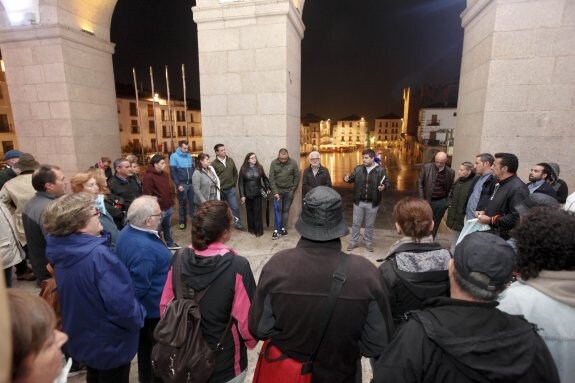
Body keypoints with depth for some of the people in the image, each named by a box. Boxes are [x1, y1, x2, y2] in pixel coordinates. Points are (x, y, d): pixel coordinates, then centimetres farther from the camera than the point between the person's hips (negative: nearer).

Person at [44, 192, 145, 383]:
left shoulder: (62, 249, -8)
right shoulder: (98, 255, -35)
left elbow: (77, 295, 7)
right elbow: (121, 303, -33)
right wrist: (138, 318, -14)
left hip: (81, 336, 8)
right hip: (109, 342, -7)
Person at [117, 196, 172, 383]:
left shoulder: (127, 232, -6)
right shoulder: (144, 248, -37)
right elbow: (139, 287, -30)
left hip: (143, 305, 9)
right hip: (155, 307, -9)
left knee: (145, 344, 29)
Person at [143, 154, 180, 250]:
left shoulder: (164, 174, 10)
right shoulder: (149, 177, -16)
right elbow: (148, 195, -19)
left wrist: (171, 203, 18)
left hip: (168, 208, 8)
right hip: (158, 209, -8)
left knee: (168, 227, 22)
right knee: (156, 229, 5)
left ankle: (170, 243, 38)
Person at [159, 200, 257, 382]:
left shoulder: (180, 260, -15)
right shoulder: (237, 266, -28)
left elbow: (165, 306, -4)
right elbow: (246, 320, -22)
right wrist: (251, 342, 0)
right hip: (225, 363, -3)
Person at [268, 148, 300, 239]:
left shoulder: (293, 163, -7)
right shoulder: (274, 163, -6)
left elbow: (297, 177, -1)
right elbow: (271, 178, -7)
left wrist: (293, 189, -4)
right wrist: (275, 192, -12)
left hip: (289, 191, 0)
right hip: (277, 190, 0)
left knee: (286, 210, 7)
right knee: (278, 210, -2)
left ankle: (283, 228, 18)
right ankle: (277, 230, 2)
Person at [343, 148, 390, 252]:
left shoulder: (381, 170, -7)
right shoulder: (358, 168, 1)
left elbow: (387, 182, -2)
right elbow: (352, 178, 7)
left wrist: (384, 186, -25)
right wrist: (347, 178, -16)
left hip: (372, 203, -2)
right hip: (359, 201, 2)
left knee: (369, 224, 14)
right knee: (356, 223, 12)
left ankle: (368, 242, 32)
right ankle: (353, 242, 26)